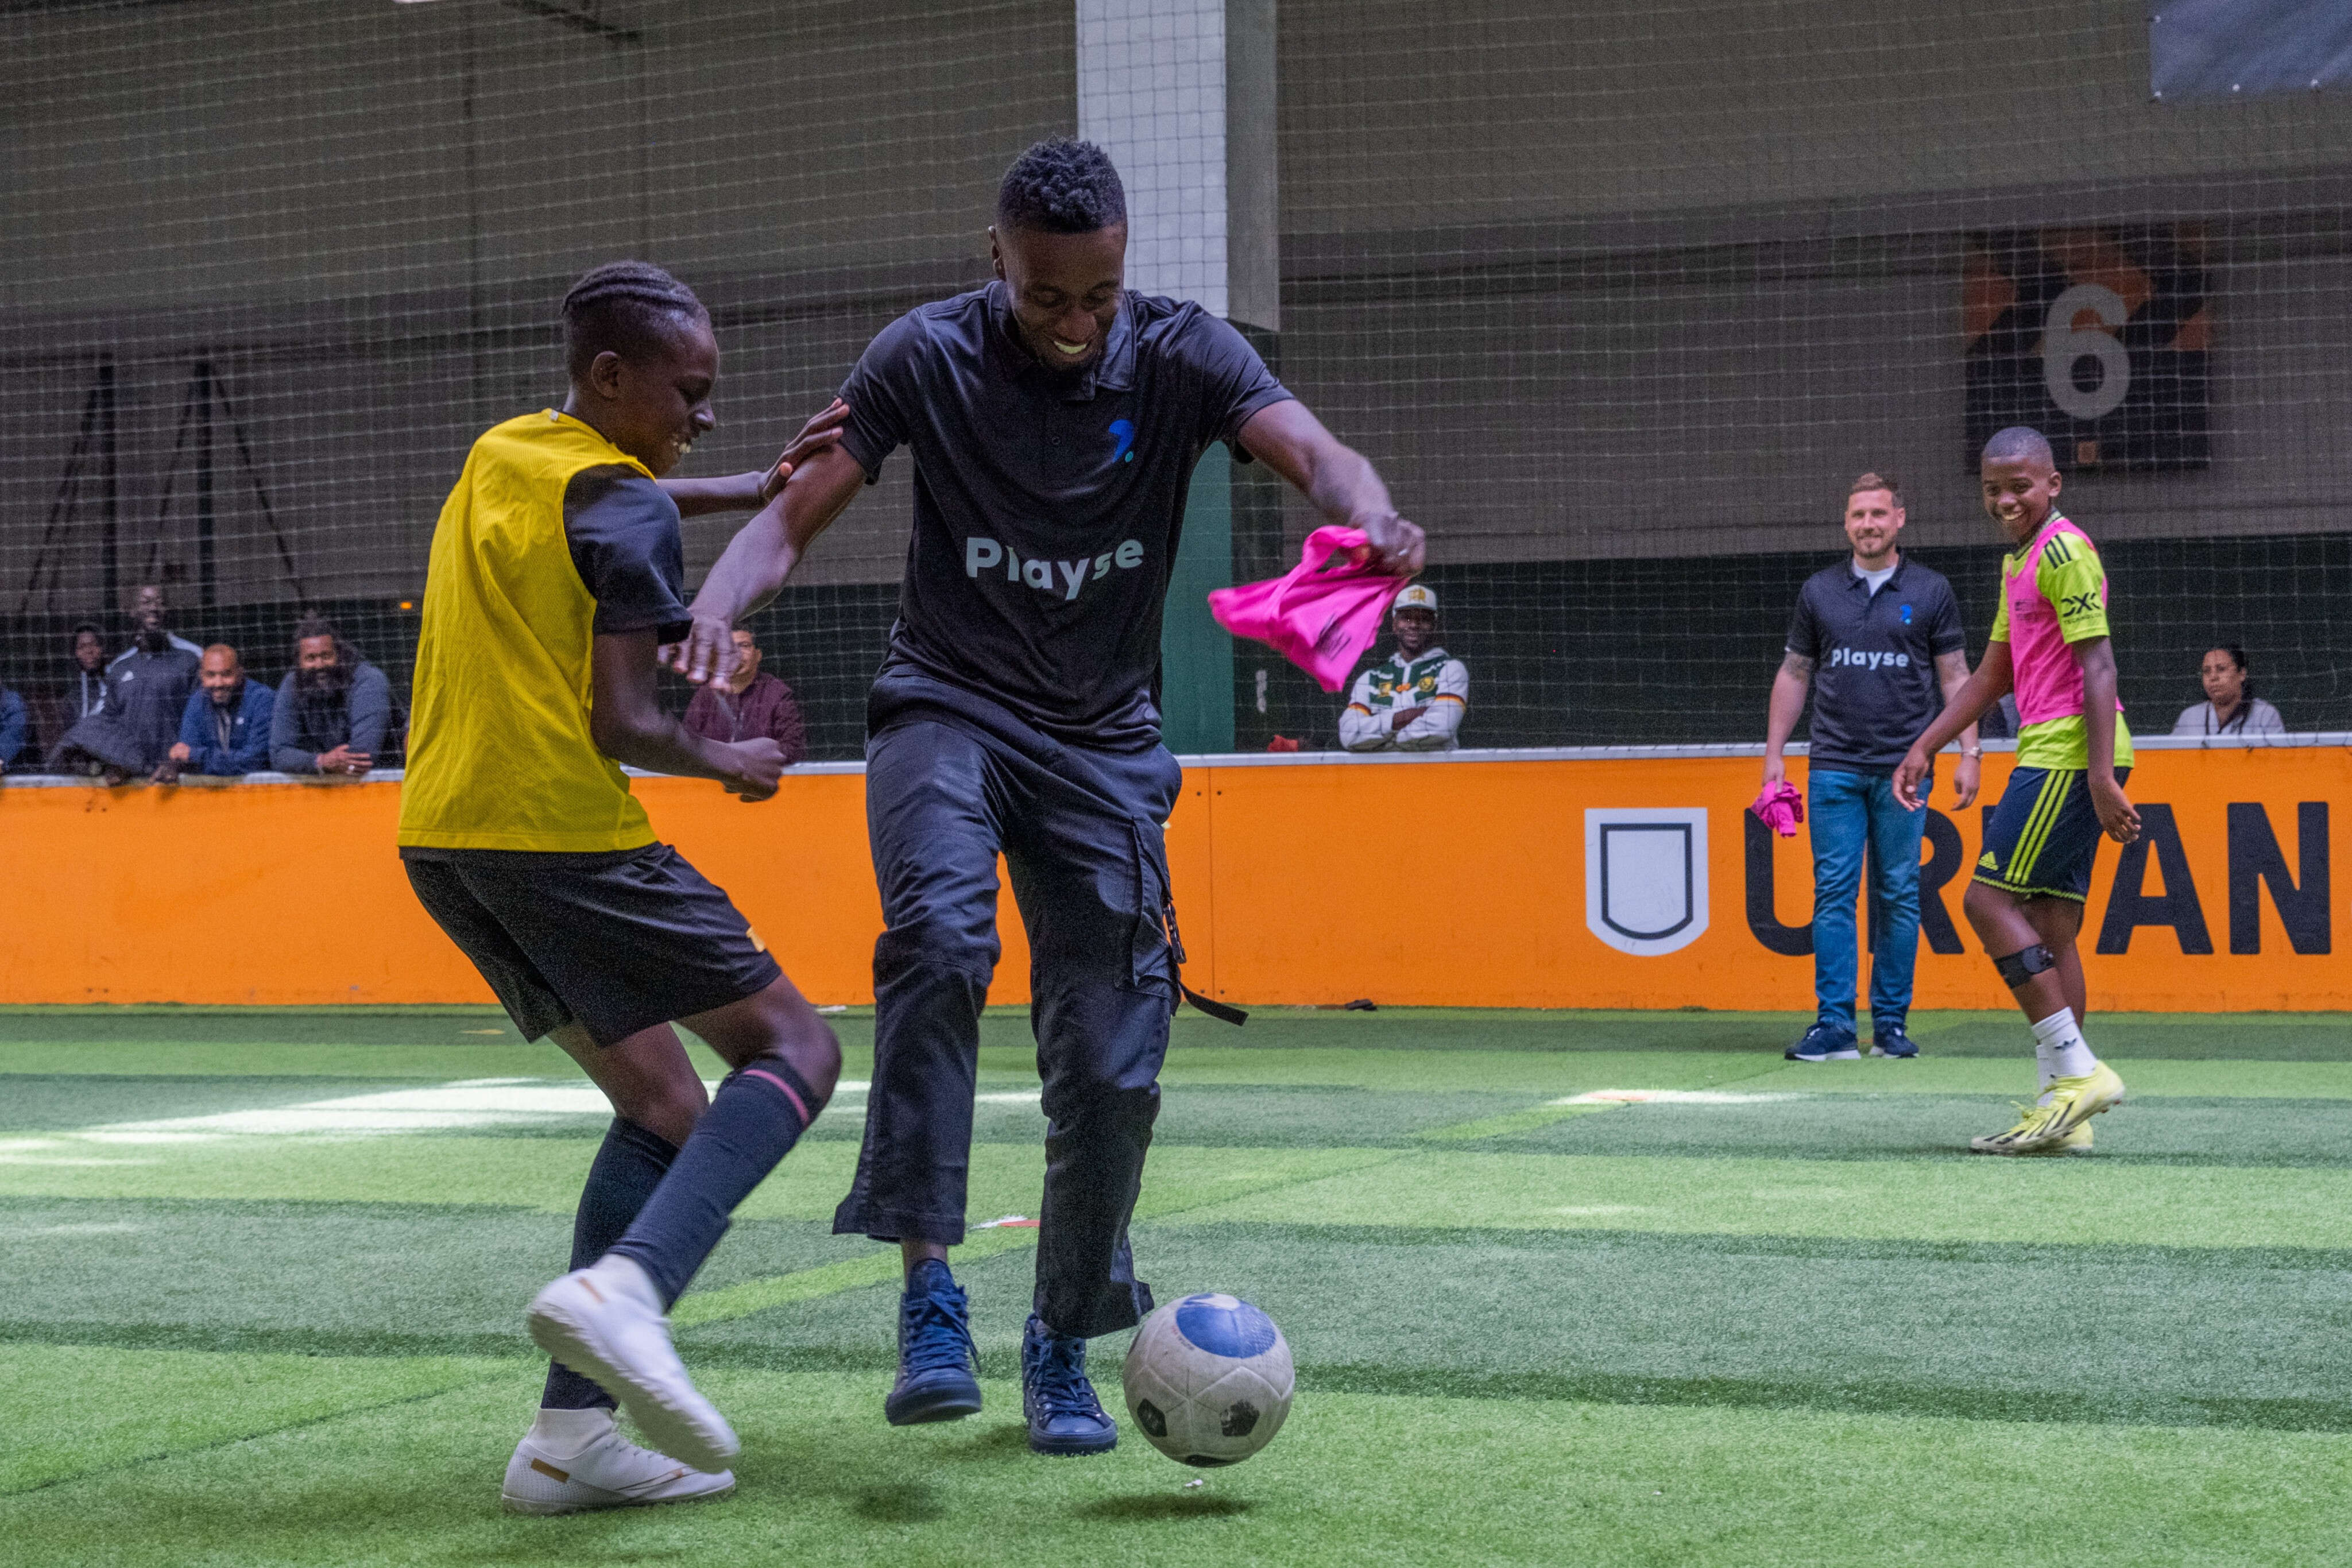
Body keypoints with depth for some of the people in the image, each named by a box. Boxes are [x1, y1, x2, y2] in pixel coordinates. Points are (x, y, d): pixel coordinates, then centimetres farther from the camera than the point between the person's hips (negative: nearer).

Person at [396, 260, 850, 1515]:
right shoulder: (627, 508, -7)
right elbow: (622, 724, -13)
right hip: (563, 831, -8)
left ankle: (572, 1434, 3)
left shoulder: (496, 457, 18)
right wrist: (726, 763, 6)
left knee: (663, 1110, 14)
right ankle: (620, 1284, -26)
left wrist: (760, 488, 32)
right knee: (793, 1049, -1)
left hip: (441, 835, 8)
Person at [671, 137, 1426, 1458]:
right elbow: (796, 517, -9)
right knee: (939, 933, -32)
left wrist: (1371, 515, -48)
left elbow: (1313, 453, -23)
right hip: (948, 706, -1)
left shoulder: (1181, 355, -7)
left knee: (1112, 1065, -3)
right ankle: (930, 1293, -29)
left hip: (1104, 740, 2)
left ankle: (1066, 1345, 18)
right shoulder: (929, 356, -8)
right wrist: (717, 612, -32)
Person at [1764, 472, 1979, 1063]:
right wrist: (1774, 753, 9)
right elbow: (1793, 675, 14)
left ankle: (1891, 1022, 10)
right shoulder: (1819, 591, 9)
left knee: (1898, 897, 3)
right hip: (1834, 768, 1)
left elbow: (1955, 676, 6)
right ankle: (1835, 1025, -4)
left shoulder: (1930, 591, 5)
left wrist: (1969, 752, -2)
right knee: (1834, 893, -4)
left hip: (1902, 769, -1)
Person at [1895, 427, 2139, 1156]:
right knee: (2050, 926, 7)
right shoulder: (2019, 562, 20)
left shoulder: (2065, 551, -9)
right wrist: (1923, 748, 25)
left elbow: (2098, 667, -16)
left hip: (2069, 754, -10)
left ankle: (2077, 1070, -12)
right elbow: (1992, 677, 28)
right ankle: (2063, 1111, 8)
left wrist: (2101, 776, -22)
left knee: (1989, 898, -10)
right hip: (2052, 755, 10)